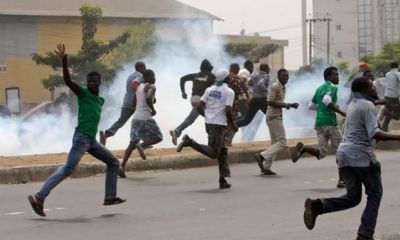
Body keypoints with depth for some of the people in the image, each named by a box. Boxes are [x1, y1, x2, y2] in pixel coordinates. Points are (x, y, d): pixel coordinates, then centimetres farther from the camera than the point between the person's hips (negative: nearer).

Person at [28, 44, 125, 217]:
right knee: (67, 169, -17)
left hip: (92, 140, 8)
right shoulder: (83, 93, -2)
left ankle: (110, 197, 16)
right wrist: (64, 60, -28)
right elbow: (68, 81, -18)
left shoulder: (101, 100, 19)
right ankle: (39, 198, -21)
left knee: (113, 163, 12)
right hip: (81, 138, -8)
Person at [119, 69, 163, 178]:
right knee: (158, 137, 10)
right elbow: (148, 98, -25)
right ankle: (142, 145, -16)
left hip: (136, 117, 7)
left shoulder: (139, 87, 19)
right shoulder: (151, 87, -5)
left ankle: (122, 166, -8)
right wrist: (153, 109, -11)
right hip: (146, 118, -7)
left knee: (132, 143, 6)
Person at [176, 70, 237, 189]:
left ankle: (223, 180, 12)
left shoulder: (210, 89, 11)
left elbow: (199, 107, 7)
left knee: (222, 151, 14)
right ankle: (189, 142, -18)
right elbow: (228, 110, -17)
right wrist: (233, 124, -3)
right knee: (213, 153, -5)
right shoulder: (229, 92, -7)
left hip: (209, 123, 8)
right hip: (219, 125, -8)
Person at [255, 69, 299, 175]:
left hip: (277, 117, 10)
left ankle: (266, 167, 10)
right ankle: (262, 156, -14)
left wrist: (290, 105, 13)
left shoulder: (283, 88, 17)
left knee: (275, 142, 10)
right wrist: (285, 105, -18)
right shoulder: (275, 87, -12)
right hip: (274, 117, -10)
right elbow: (270, 102, -20)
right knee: (281, 142, -12)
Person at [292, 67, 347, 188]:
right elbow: (326, 100, -24)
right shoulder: (332, 87, -4)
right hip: (330, 122, -7)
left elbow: (312, 105, 28)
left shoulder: (319, 88, 21)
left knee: (321, 153, 1)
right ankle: (341, 180, 6)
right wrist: (340, 112, -21)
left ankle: (302, 148, -24)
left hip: (319, 123, 7)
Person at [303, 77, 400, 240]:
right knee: (375, 194, 6)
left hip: (344, 153, 8)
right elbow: (374, 134, -20)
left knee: (353, 197, 11)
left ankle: (317, 206, -10)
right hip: (361, 155, -8)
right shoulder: (367, 106, -8)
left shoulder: (353, 104, 20)